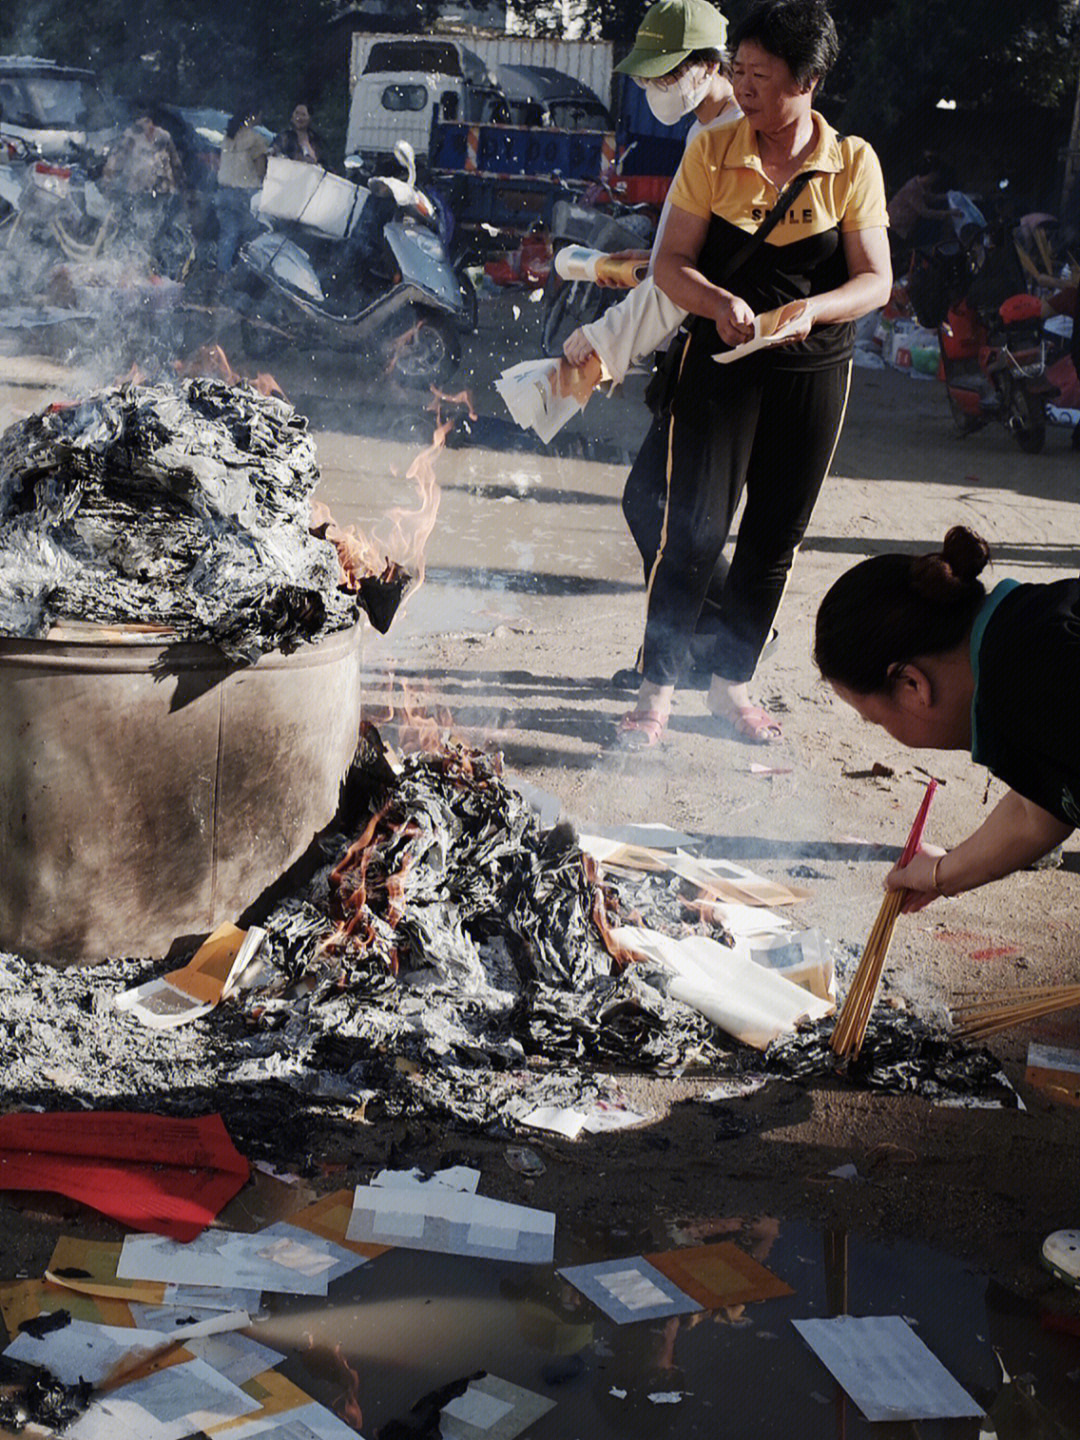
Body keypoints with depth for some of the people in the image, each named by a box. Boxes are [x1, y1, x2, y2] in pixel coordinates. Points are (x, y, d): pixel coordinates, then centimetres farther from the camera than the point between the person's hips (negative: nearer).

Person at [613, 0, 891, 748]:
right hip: (722, 364, -1)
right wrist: (718, 301, -25)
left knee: (774, 541, 9)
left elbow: (876, 280, -6)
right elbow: (671, 263, -4)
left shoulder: (854, 164, -4)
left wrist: (808, 309, -25)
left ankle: (732, 684, 24)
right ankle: (658, 687, 6)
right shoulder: (712, 153, -3)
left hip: (813, 371, 1)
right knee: (694, 531, -6)